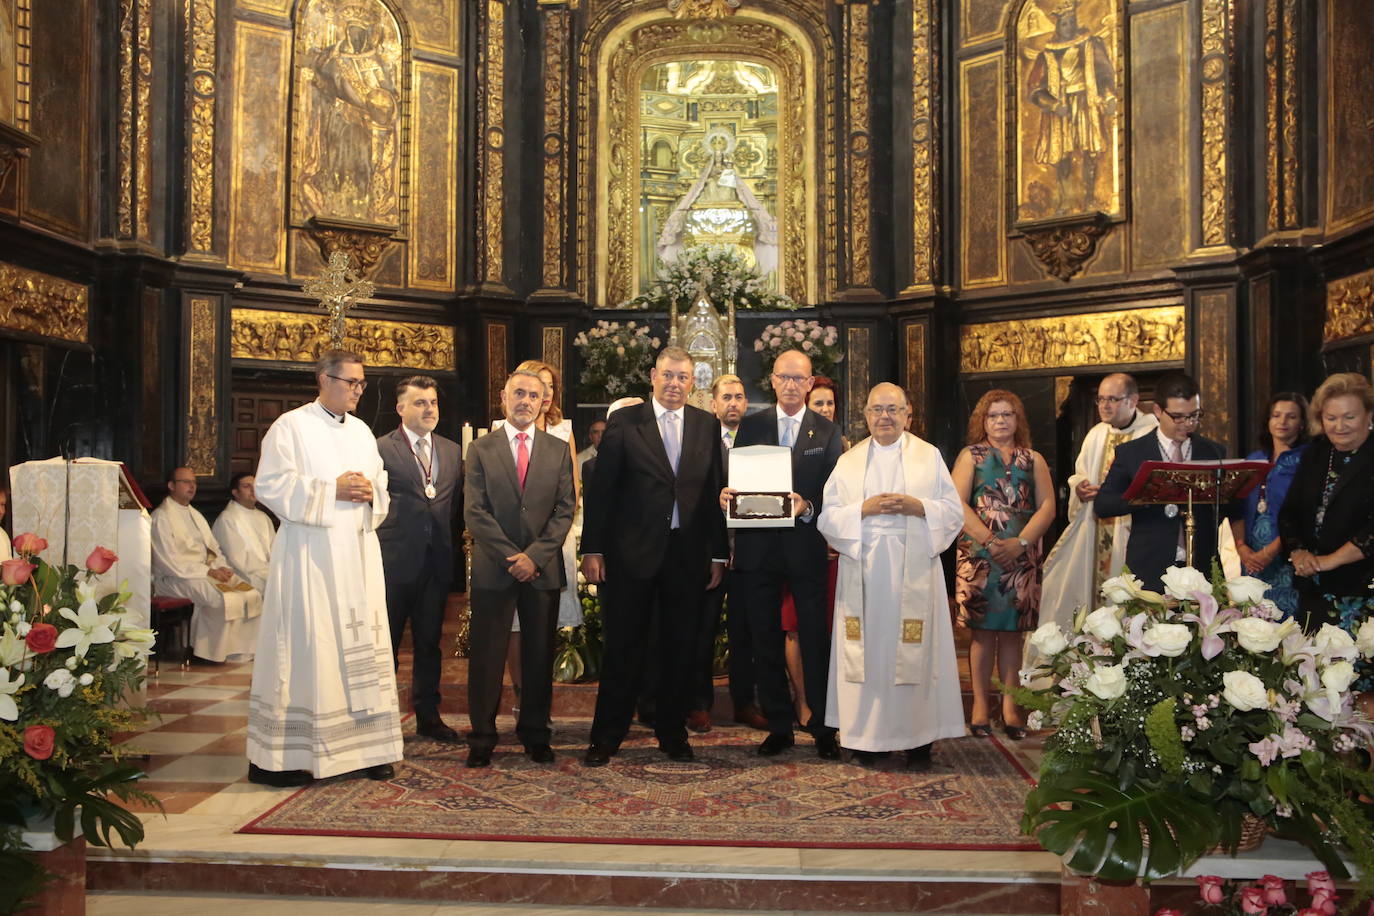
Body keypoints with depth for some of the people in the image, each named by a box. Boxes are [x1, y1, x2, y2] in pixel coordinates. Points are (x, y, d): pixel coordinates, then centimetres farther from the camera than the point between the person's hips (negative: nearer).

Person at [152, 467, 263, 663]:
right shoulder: (161, 517, -6)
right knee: (223, 599, -31)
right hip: (175, 578, -8)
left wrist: (221, 567, 0)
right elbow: (171, 562, -14)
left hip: (207, 571, 8)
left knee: (252, 595, -14)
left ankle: (242, 653, -12)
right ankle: (219, 655, -17)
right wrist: (208, 571, -17)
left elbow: (214, 547, 22)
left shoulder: (195, 514, 22)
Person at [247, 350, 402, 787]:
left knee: (363, 645, 5)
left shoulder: (362, 432, 17)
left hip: (359, 553, 6)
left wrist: (371, 491, -3)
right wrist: (332, 489, -15)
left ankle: (364, 747, 12)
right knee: (308, 647, -6)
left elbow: (383, 490, 21)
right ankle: (284, 755, 2)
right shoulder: (290, 427, -2)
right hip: (310, 553, -6)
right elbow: (271, 485, -10)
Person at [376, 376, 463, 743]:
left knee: (429, 642, 13)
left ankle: (428, 715, 23)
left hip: (436, 562, 5)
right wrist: (377, 551, -10)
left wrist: (450, 548, 3)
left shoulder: (452, 452, 11)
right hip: (394, 561, -4)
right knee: (386, 643, 6)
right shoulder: (380, 449, -5)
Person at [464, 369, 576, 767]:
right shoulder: (480, 449, 5)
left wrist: (535, 555, -10)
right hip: (493, 569, -1)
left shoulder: (559, 450, 9)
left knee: (540, 656, 7)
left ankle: (535, 735, 19)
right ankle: (482, 738, 14)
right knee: (486, 656, 3)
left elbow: (565, 510, 3)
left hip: (543, 569, 1)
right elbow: (474, 512, -2)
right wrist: (511, 556, -11)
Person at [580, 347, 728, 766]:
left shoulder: (707, 425, 7)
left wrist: (718, 554, 4)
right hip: (632, 552, -2)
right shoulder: (624, 421, 0)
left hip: (688, 553, 2)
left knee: (679, 648, 11)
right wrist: (592, 550, -7)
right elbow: (602, 490, -2)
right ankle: (606, 737, 19)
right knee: (620, 647, 6)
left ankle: (672, 734, 26)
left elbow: (715, 491, 7)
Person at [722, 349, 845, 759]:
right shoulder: (750, 426, 8)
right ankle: (779, 726, 20)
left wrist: (808, 507, -20)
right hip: (758, 548, 2)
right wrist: (727, 496, -15)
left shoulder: (827, 432, 4)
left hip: (806, 548, -2)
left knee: (815, 639, 1)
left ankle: (823, 726, 13)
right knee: (766, 640, 9)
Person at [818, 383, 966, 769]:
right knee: (866, 651, 2)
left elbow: (954, 512, 4)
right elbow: (827, 518, 5)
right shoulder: (848, 461, 12)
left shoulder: (930, 456, 9)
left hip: (914, 569, -1)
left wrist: (918, 506, -13)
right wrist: (864, 509, -12)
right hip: (863, 571, 1)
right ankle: (867, 736, 11)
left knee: (915, 651, -1)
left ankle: (918, 738, 8)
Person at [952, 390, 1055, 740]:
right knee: (983, 631, -1)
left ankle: (1010, 704, 9)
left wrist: (1020, 543, -11)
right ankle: (981, 704, 5)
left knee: (1012, 631, 4)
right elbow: (958, 504, -4)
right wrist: (989, 540, -14)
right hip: (979, 556, -2)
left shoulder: (1033, 460, 13)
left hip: (1021, 558, 2)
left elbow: (1047, 506, 3)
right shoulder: (971, 456, 7)